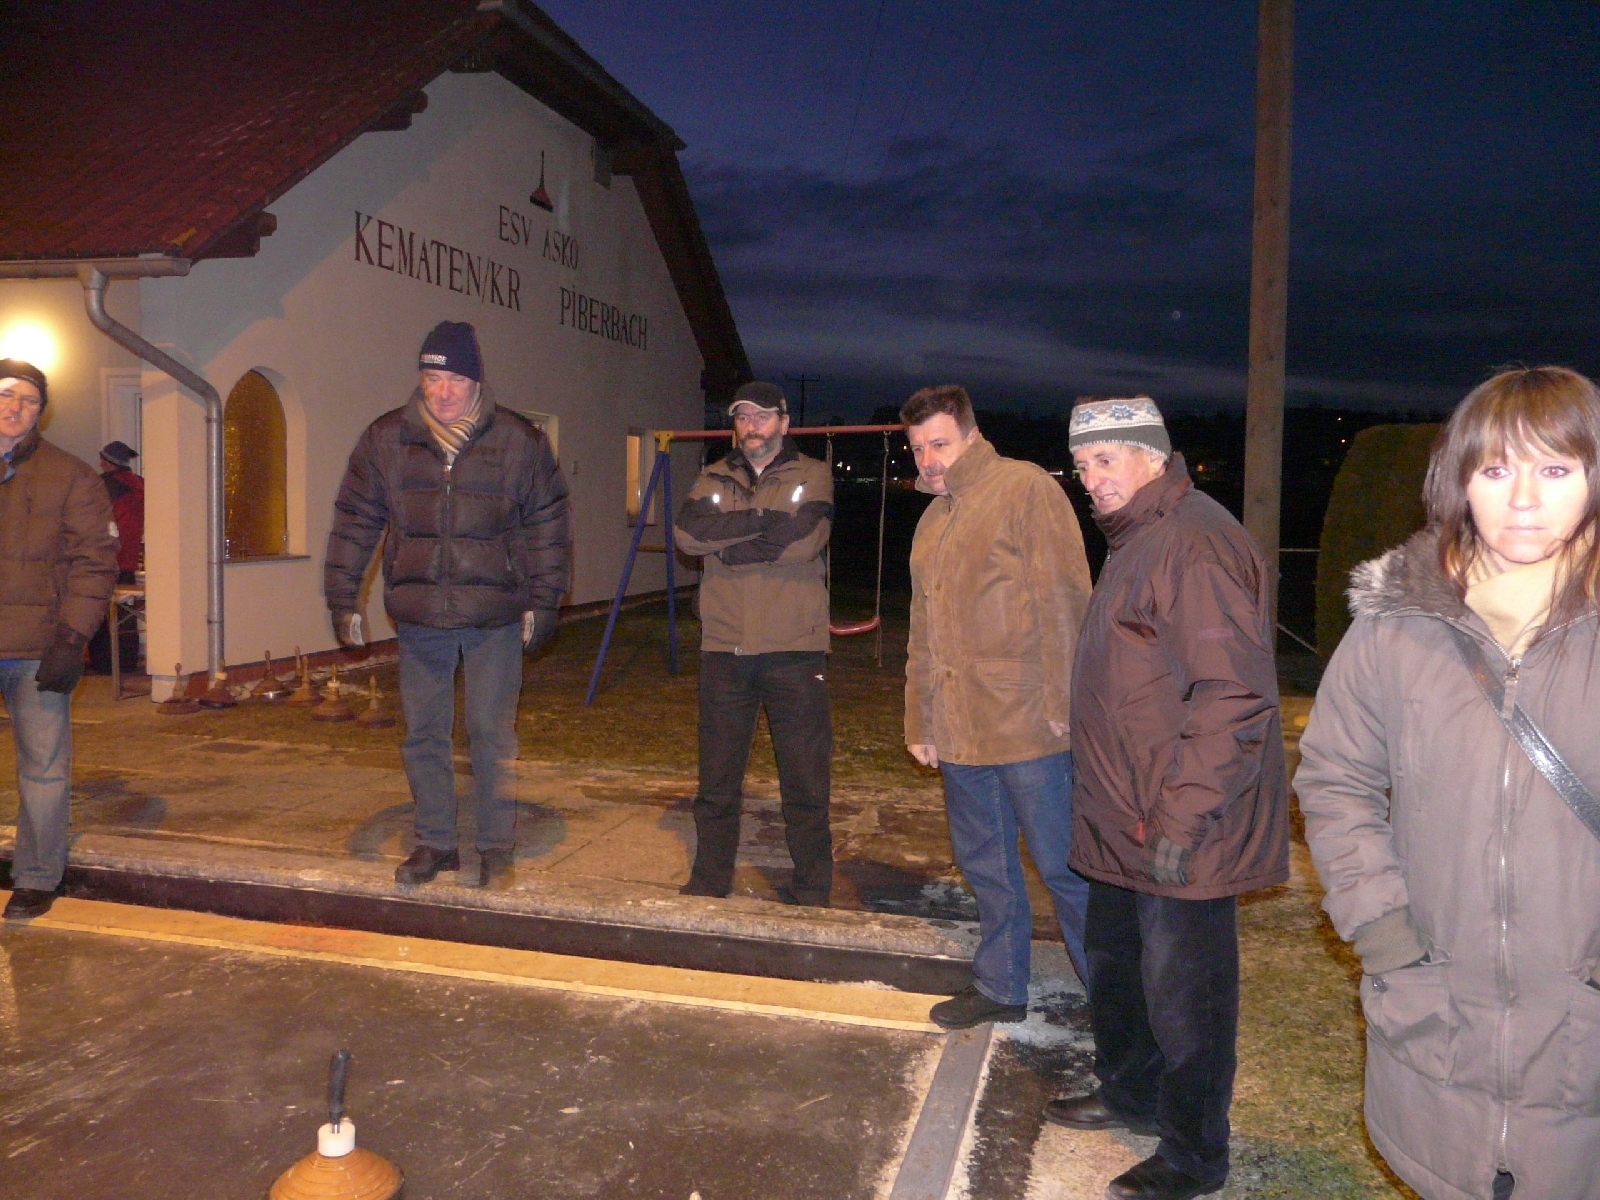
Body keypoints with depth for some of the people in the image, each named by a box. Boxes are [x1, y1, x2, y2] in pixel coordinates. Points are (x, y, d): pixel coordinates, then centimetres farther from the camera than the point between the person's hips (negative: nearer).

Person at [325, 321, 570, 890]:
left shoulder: (519, 441, -2)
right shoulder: (385, 439, 2)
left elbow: (547, 523, 3)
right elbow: (354, 522, 7)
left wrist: (543, 601, 0)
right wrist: (343, 599, 5)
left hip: (495, 615, -2)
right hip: (418, 615, 3)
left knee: (492, 734, 2)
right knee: (423, 732, 10)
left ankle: (497, 850, 16)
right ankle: (435, 843, 26)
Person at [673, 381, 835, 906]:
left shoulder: (811, 476, 5)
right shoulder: (713, 479, 14)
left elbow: (803, 541, -14)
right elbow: (687, 533, -7)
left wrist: (728, 547, -6)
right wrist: (764, 519, -12)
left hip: (794, 650, -3)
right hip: (724, 650, 3)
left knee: (805, 778, 3)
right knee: (717, 778, 11)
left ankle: (811, 892, 16)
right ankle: (707, 883, 25)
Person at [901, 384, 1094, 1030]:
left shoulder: (1025, 487, -5)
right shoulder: (933, 520, 19)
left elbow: (1063, 599, -12)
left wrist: (1061, 704, -16)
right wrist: (921, 724, 19)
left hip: (1028, 726, -7)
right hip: (959, 730, 7)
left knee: (1063, 865, 2)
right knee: (985, 865, 15)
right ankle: (1000, 988, 29)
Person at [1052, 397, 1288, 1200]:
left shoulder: (1194, 543, -20)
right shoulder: (1138, 538, 13)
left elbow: (1235, 696, -25)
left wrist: (1182, 819, -24)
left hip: (1180, 836, -10)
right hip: (1126, 824, 10)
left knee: (1181, 993, 5)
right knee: (1115, 966, 23)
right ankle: (1129, 1095, 43)